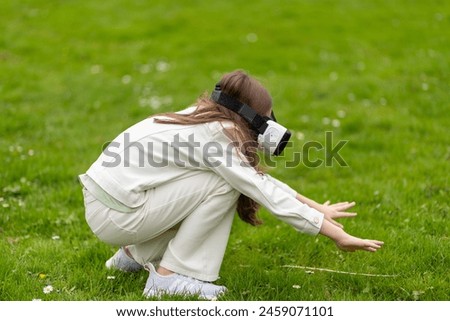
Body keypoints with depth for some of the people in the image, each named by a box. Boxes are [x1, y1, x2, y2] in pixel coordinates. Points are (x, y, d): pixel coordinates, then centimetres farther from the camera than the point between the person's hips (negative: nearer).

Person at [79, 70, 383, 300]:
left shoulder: (207, 121, 9)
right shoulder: (215, 136, -17)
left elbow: (261, 179, 18)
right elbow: (269, 195, -17)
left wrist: (315, 206, 18)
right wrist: (339, 235, -13)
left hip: (106, 194, 9)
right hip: (114, 213, -9)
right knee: (224, 184, -13)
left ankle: (136, 254, 19)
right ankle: (169, 276, -6)